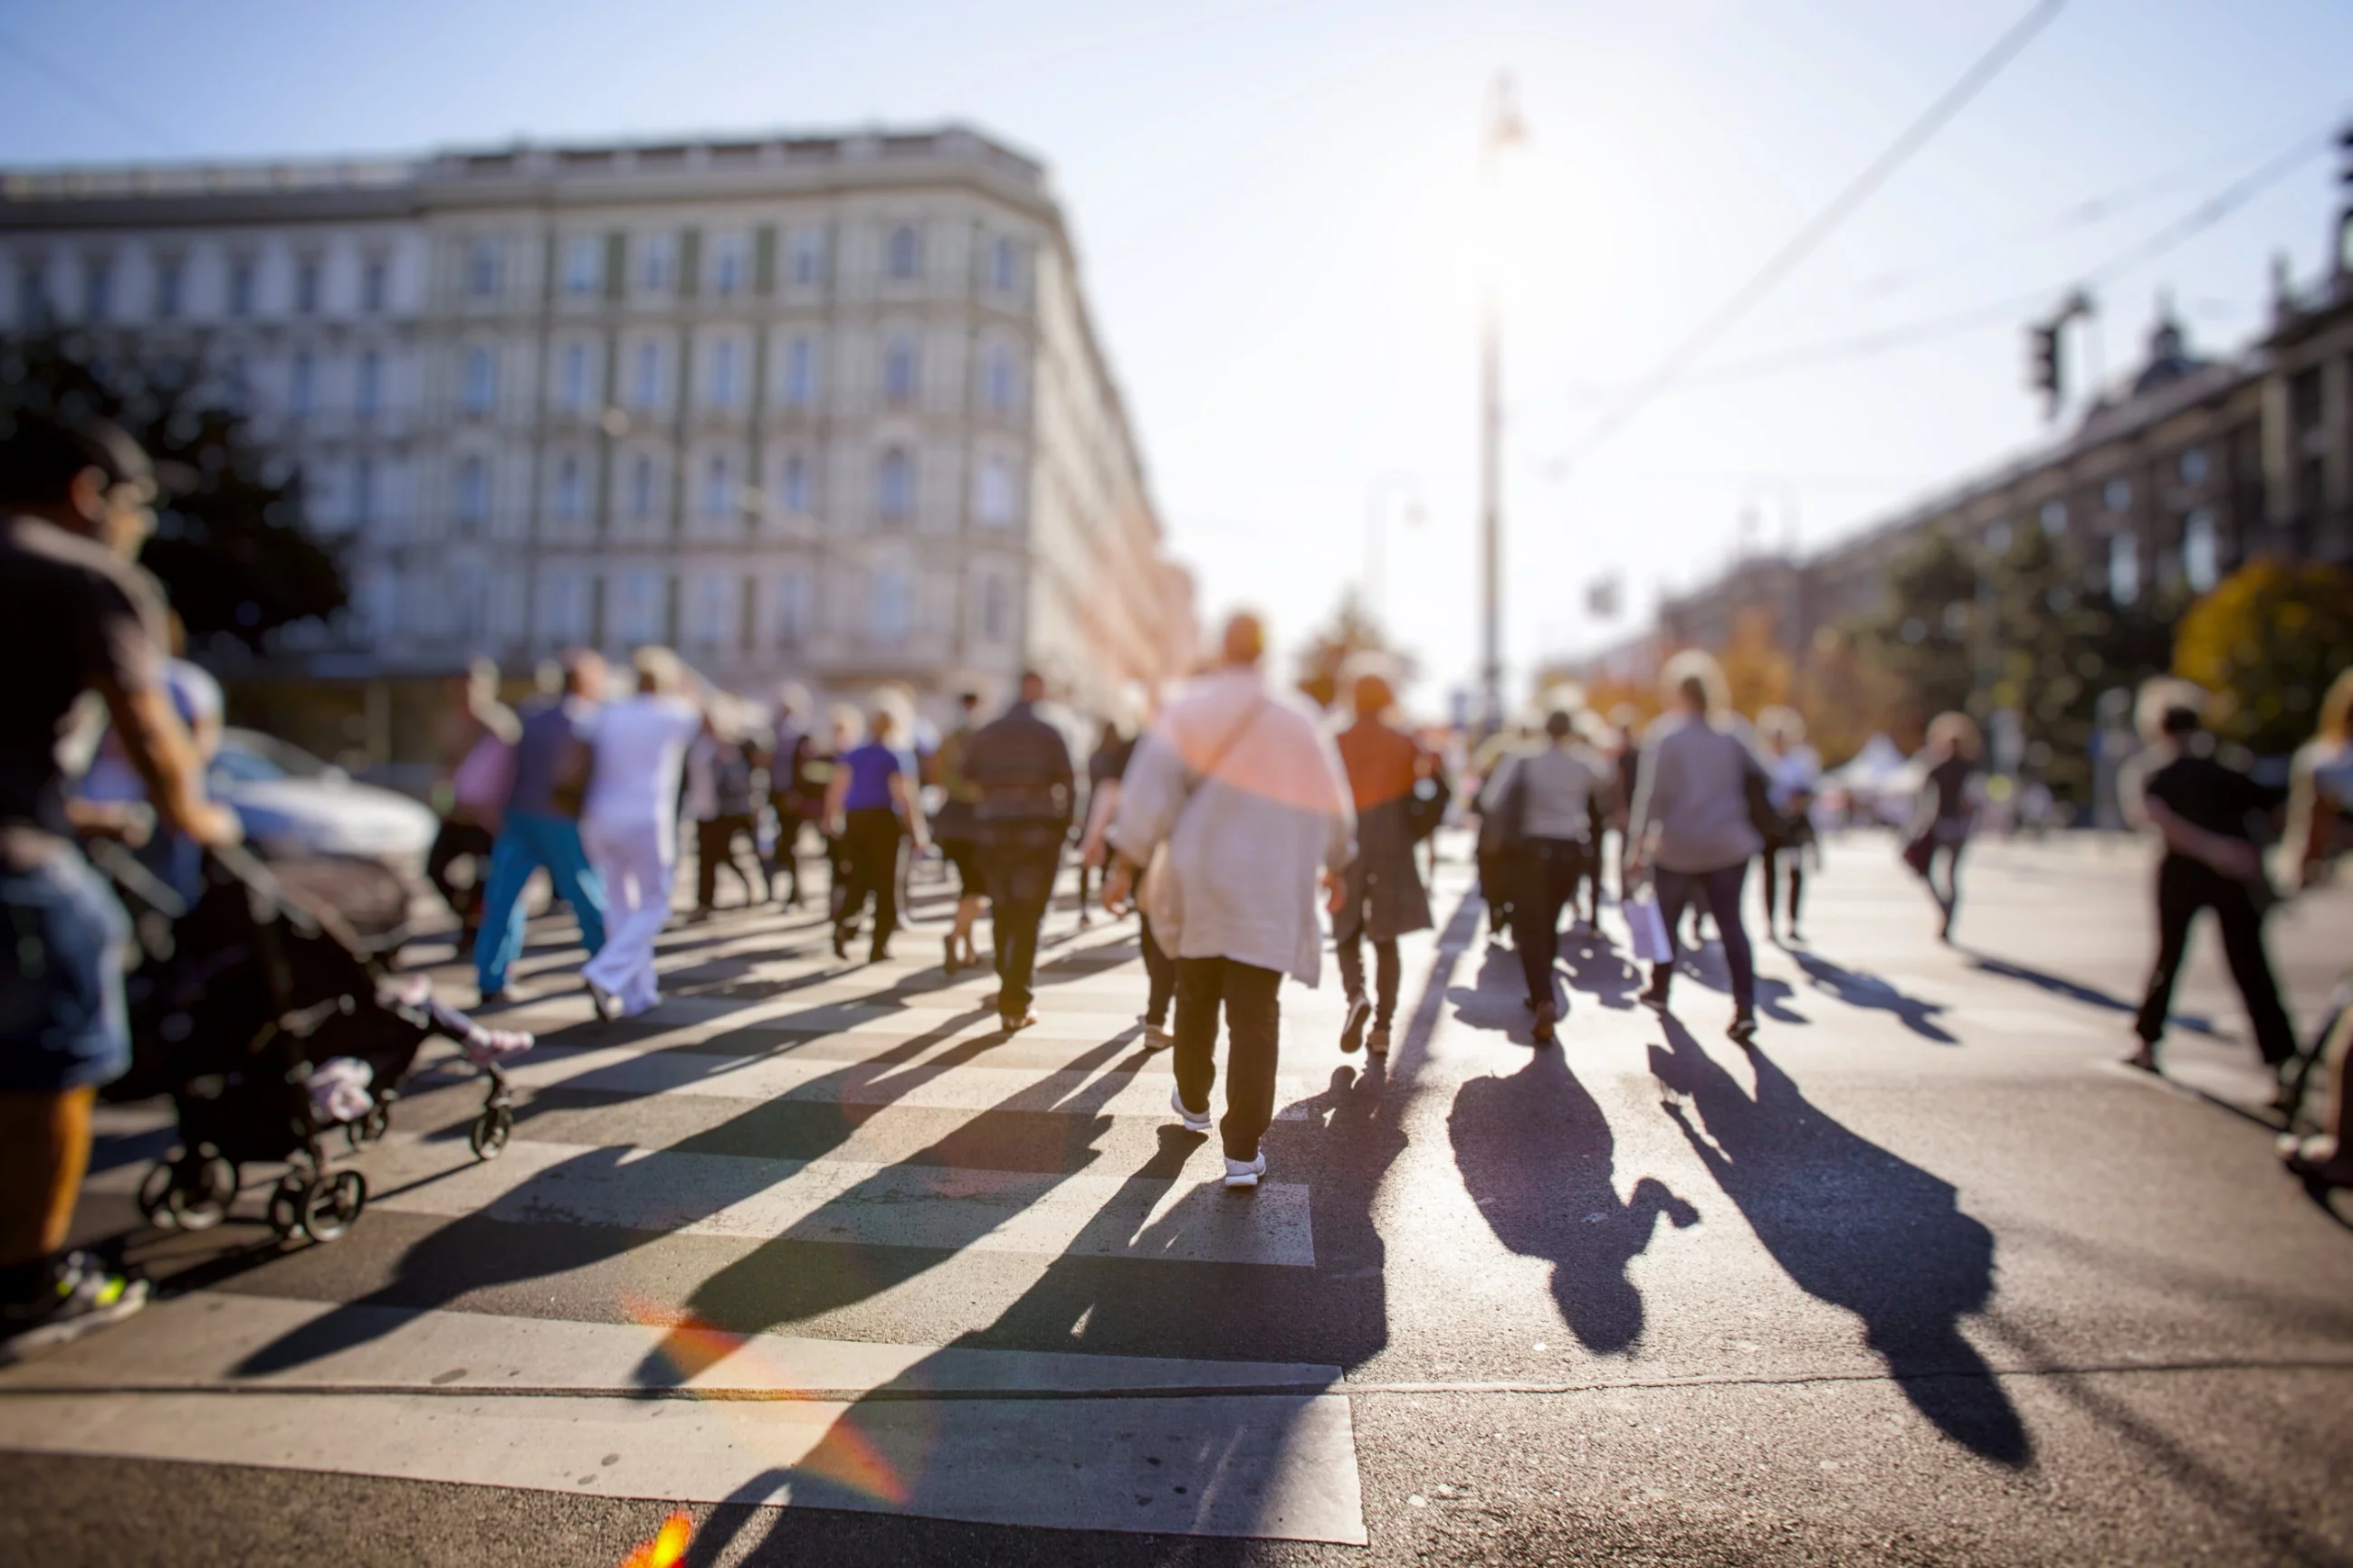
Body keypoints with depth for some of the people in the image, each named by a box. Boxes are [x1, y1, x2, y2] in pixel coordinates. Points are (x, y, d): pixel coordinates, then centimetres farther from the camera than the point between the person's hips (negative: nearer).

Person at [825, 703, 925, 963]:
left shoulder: (850, 755, 10)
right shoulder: (893, 758, -2)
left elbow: (835, 789, 1)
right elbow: (902, 798, -7)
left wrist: (833, 820, 9)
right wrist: (915, 832, -1)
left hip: (854, 821, 4)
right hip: (882, 820, -4)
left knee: (857, 880, 12)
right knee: (885, 883, 6)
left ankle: (843, 923, -17)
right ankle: (878, 947, 6)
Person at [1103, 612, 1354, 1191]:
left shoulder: (1190, 708, -3)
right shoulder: (1299, 718, 5)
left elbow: (1153, 785, -12)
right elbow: (1331, 802, 13)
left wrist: (1126, 865, -10)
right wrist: (1335, 863, 29)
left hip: (1200, 883, 0)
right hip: (1272, 894, 0)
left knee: (1196, 998, 20)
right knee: (1256, 1016, -1)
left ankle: (1193, 1102, 40)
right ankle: (1243, 1152, -5)